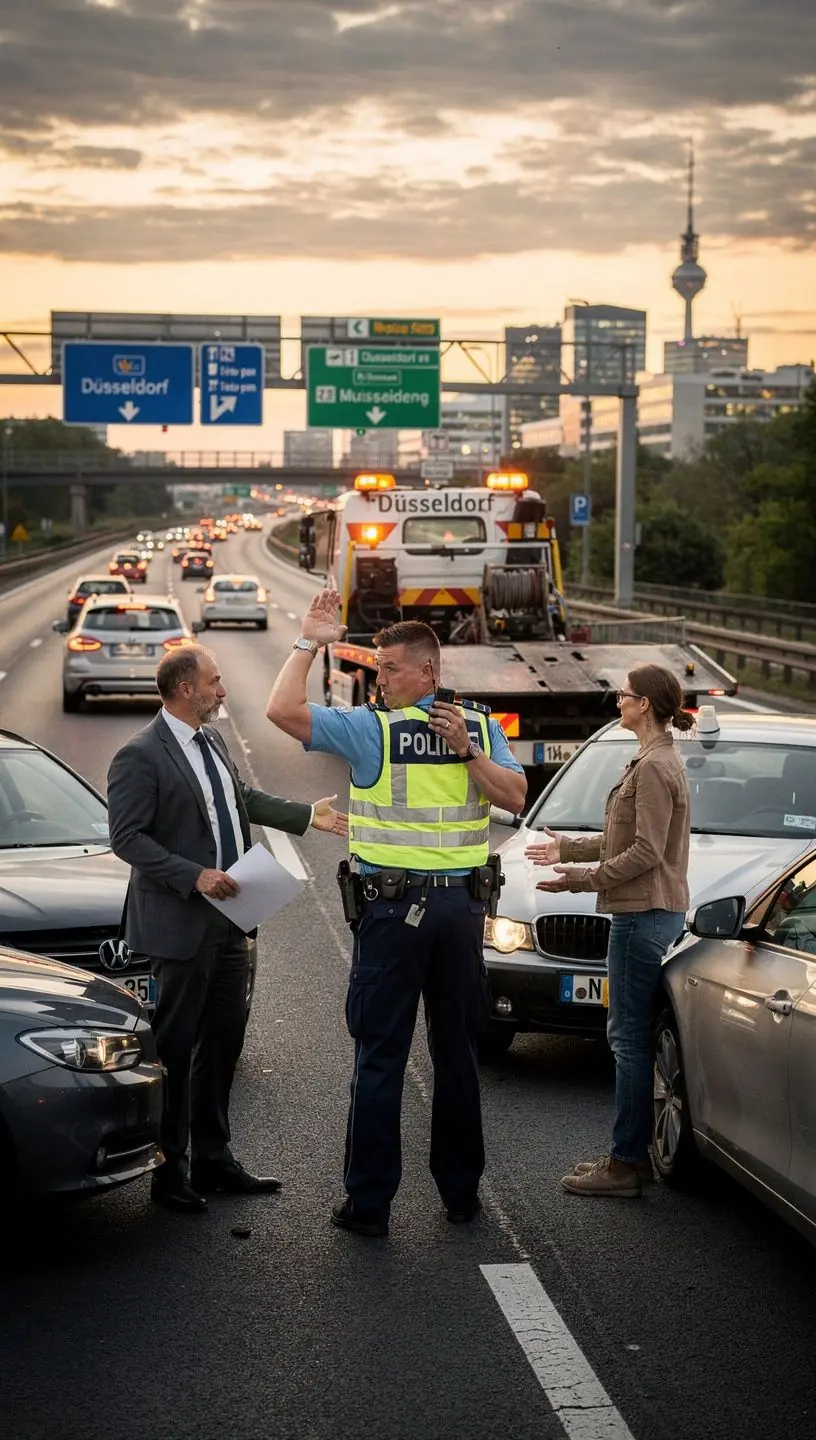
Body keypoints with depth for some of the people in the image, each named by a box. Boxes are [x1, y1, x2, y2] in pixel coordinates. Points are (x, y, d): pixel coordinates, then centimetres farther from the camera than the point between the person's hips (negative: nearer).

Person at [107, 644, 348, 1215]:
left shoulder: (212, 739, 11)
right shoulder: (140, 756, -15)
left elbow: (243, 798, 26)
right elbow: (127, 837, -18)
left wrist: (307, 815, 22)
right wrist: (194, 876, -24)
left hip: (229, 920, 8)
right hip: (181, 926, -8)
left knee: (224, 1039, 14)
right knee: (175, 1046, 0)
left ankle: (213, 1159, 26)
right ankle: (168, 1171, 10)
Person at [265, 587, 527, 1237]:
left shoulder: (370, 728, -8)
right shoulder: (479, 728, 5)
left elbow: (283, 709, -14)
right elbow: (515, 797, -1)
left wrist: (309, 643, -5)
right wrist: (468, 752, -6)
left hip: (393, 906, -4)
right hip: (463, 904, 4)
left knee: (380, 1056, 1)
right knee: (458, 1052, 12)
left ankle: (370, 1201, 4)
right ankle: (461, 1190, 20)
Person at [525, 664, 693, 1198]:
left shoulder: (653, 767, -17)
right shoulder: (660, 761, 16)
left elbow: (646, 851, -21)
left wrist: (583, 879, -15)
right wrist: (568, 848, 27)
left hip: (644, 914, -11)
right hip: (654, 911, 11)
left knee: (630, 1037, -6)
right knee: (635, 1036, 14)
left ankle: (627, 1163, -2)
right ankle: (637, 1152, 20)